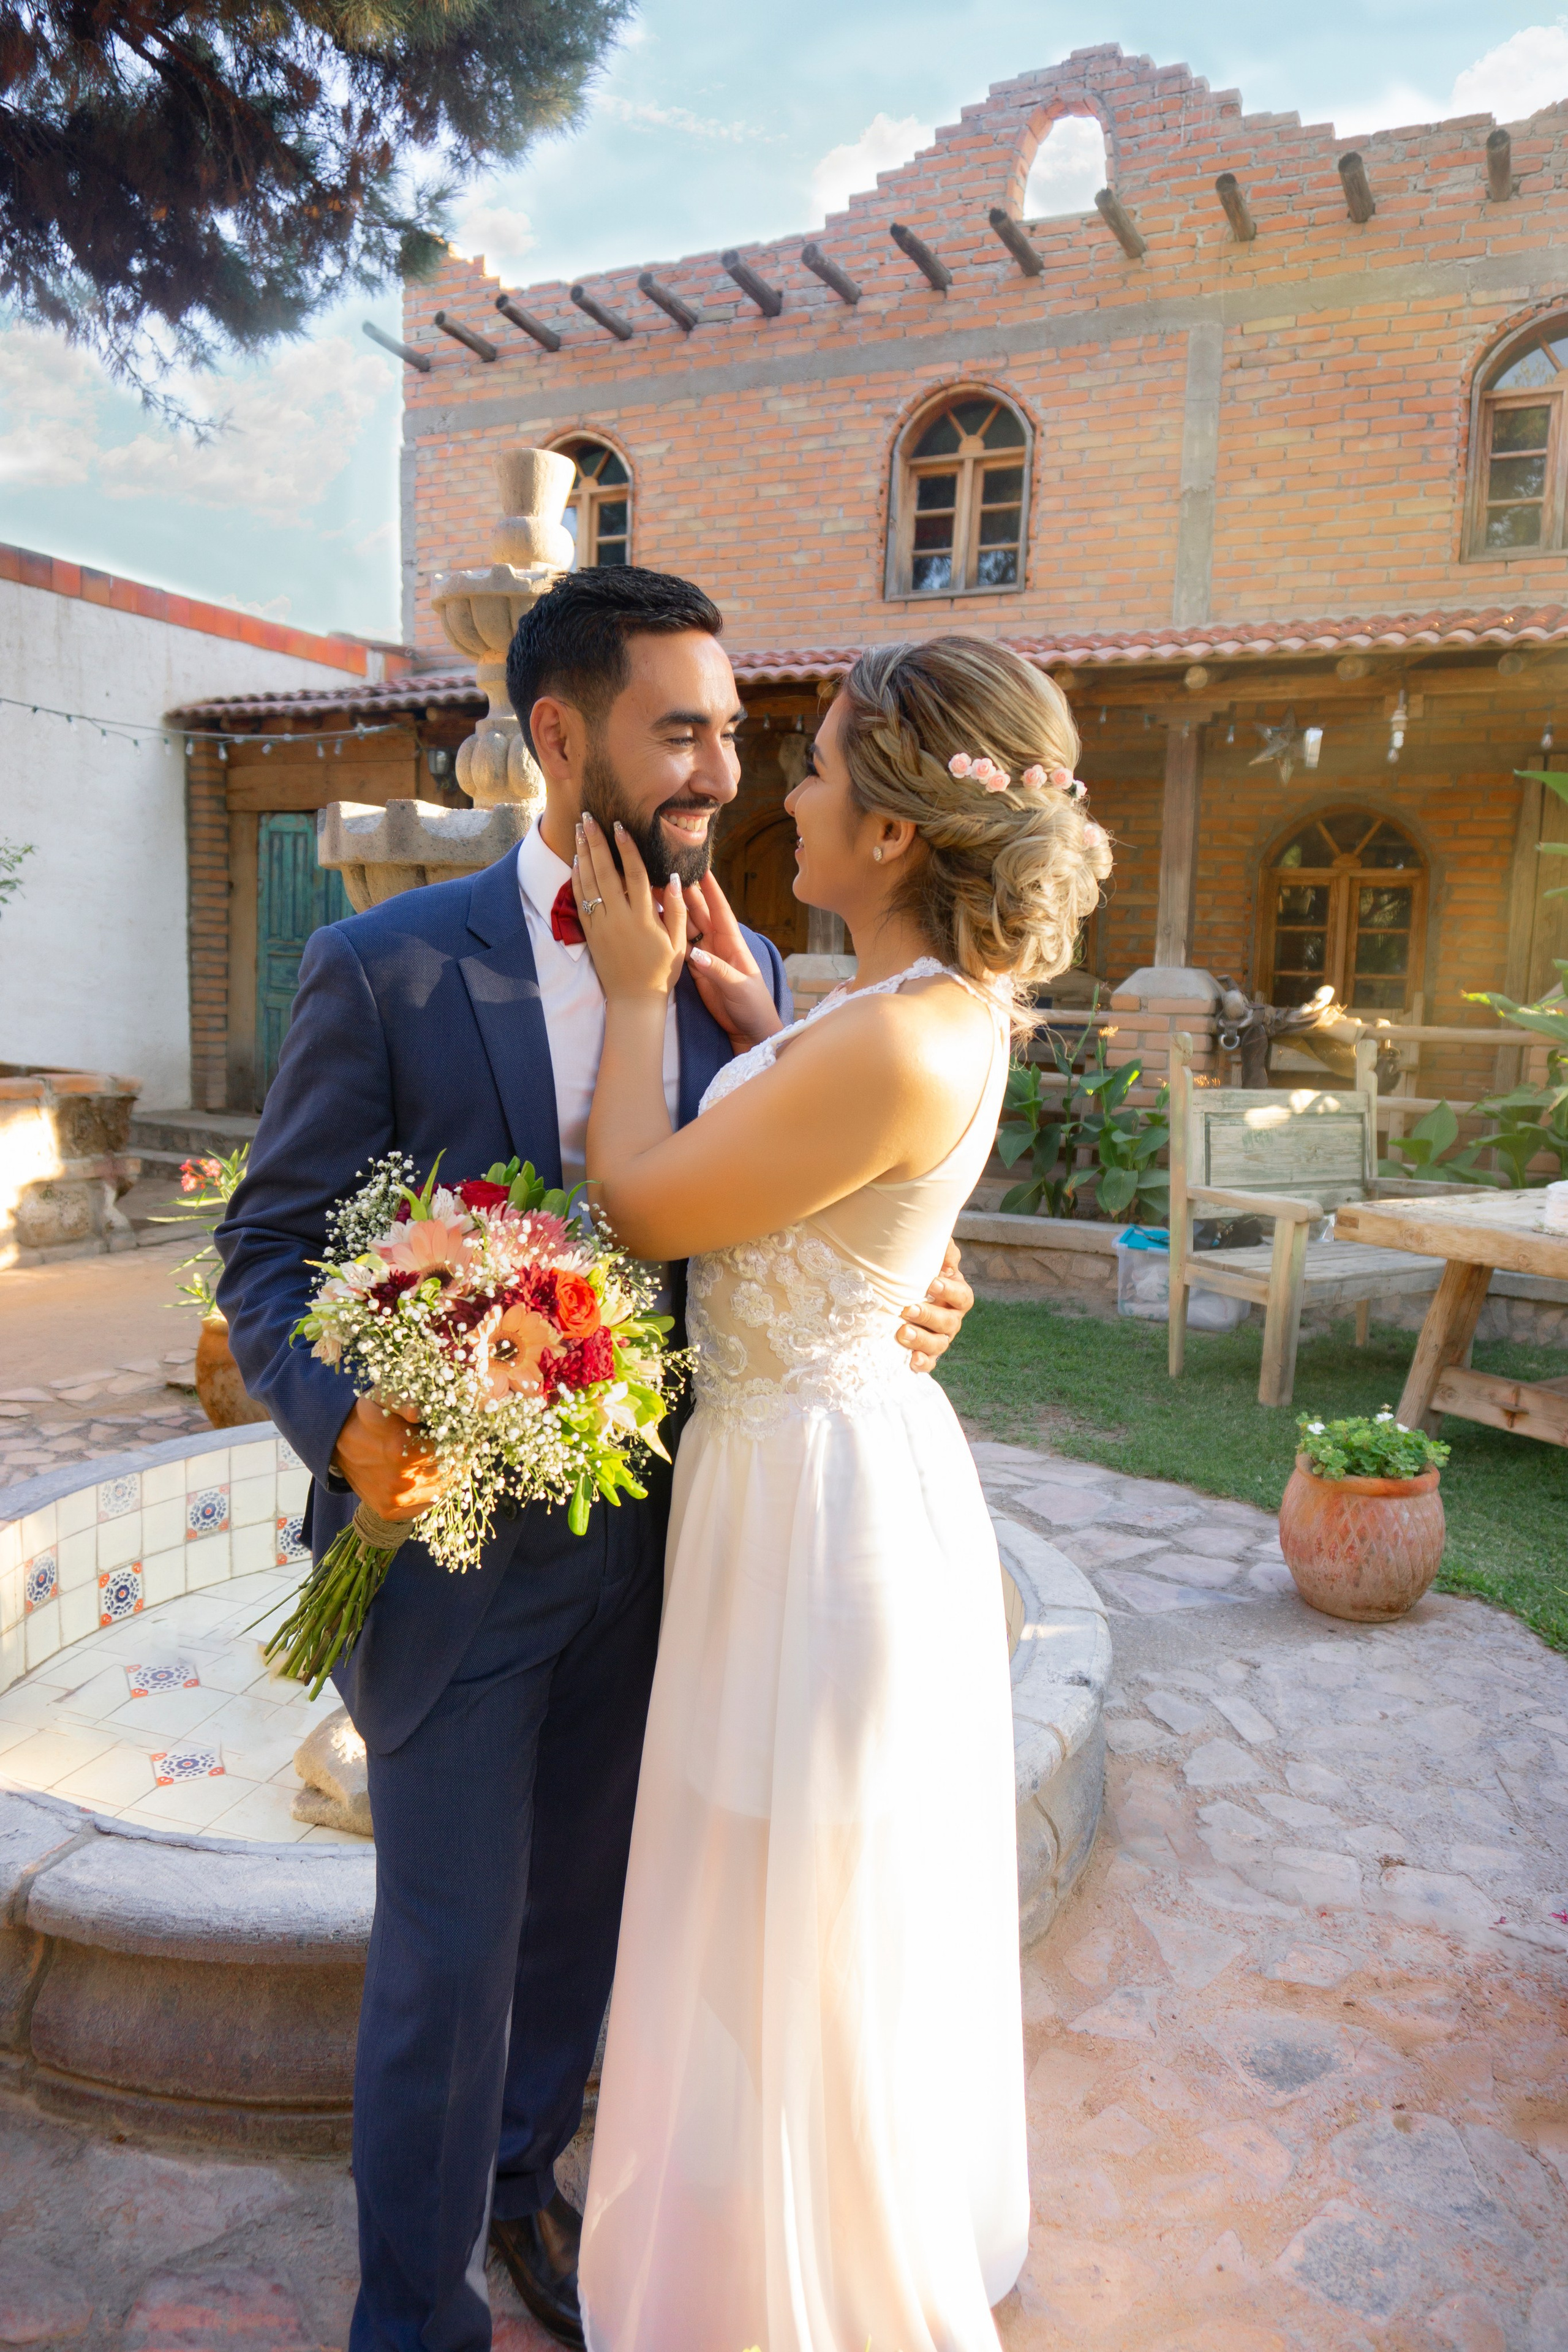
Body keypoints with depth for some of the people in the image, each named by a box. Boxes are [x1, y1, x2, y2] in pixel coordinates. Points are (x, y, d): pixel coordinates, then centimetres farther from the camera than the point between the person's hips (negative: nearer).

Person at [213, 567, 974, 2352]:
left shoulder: (739, 976, -1)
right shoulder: (387, 967, -13)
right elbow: (270, 1249, -9)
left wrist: (895, 1307, -18)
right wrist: (346, 1424, -28)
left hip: (648, 1542, 4)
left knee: (580, 1906, 23)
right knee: (447, 1953, 10)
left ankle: (518, 2181, 52)